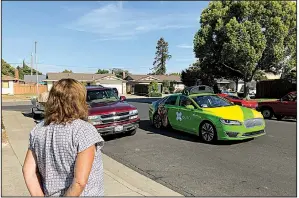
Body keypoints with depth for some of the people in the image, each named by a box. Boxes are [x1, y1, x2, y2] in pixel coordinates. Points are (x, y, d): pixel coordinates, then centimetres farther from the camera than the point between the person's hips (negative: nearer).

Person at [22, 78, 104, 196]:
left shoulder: (38, 130, -6)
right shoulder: (84, 131, -23)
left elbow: (28, 171, -3)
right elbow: (80, 181, -27)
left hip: (51, 194, 5)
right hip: (82, 194, -4)